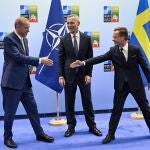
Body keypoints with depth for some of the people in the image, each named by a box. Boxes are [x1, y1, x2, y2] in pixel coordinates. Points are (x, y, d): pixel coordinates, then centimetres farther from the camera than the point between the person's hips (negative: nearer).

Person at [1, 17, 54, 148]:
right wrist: (40, 60, -22)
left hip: (25, 82, 8)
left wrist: (40, 62, 6)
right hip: (12, 82, -8)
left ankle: (39, 134, 23)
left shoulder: (24, 39, 12)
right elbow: (18, 57, -22)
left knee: (33, 109, 12)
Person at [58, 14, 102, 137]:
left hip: (84, 75, 0)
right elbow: (61, 59, 1)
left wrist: (89, 74, -7)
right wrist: (61, 75, -6)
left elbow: (90, 57, 1)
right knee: (69, 103, 7)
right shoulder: (63, 40, 2)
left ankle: (92, 126, 21)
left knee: (87, 101, 8)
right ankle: (71, 126, 19)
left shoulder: (87, 38, 2)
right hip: (69, 75, 0)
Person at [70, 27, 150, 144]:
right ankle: (111, 134, 12)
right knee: (116, 109, 2)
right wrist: (83, 63, -22)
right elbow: (100, 58, -11)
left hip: (136, 83, -1)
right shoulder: (113, 51, -3)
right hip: (121, 85, 1)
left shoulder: (135, 50, -7)